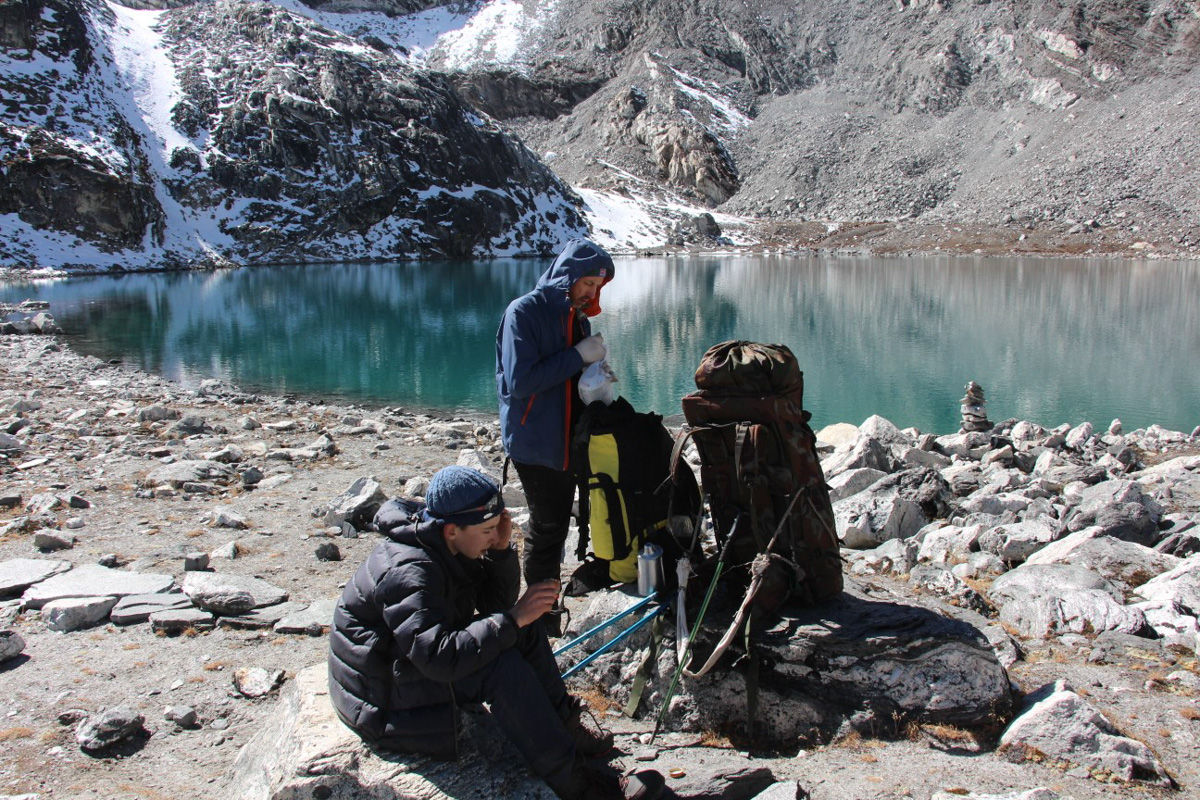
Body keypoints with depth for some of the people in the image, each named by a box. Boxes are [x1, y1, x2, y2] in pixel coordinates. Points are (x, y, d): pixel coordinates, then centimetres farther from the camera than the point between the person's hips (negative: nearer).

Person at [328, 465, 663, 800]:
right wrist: (513, 619, -35)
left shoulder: (449, 547, -2)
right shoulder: (408, 573, -30)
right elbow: (439, 658, -40)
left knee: (524, 628, -3)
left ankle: (565, 723, 4)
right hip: (382, 703, -9)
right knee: (501, 666, -29)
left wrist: (502, 550, -14)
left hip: (425, 663, 9)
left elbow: (496, 605, 2)